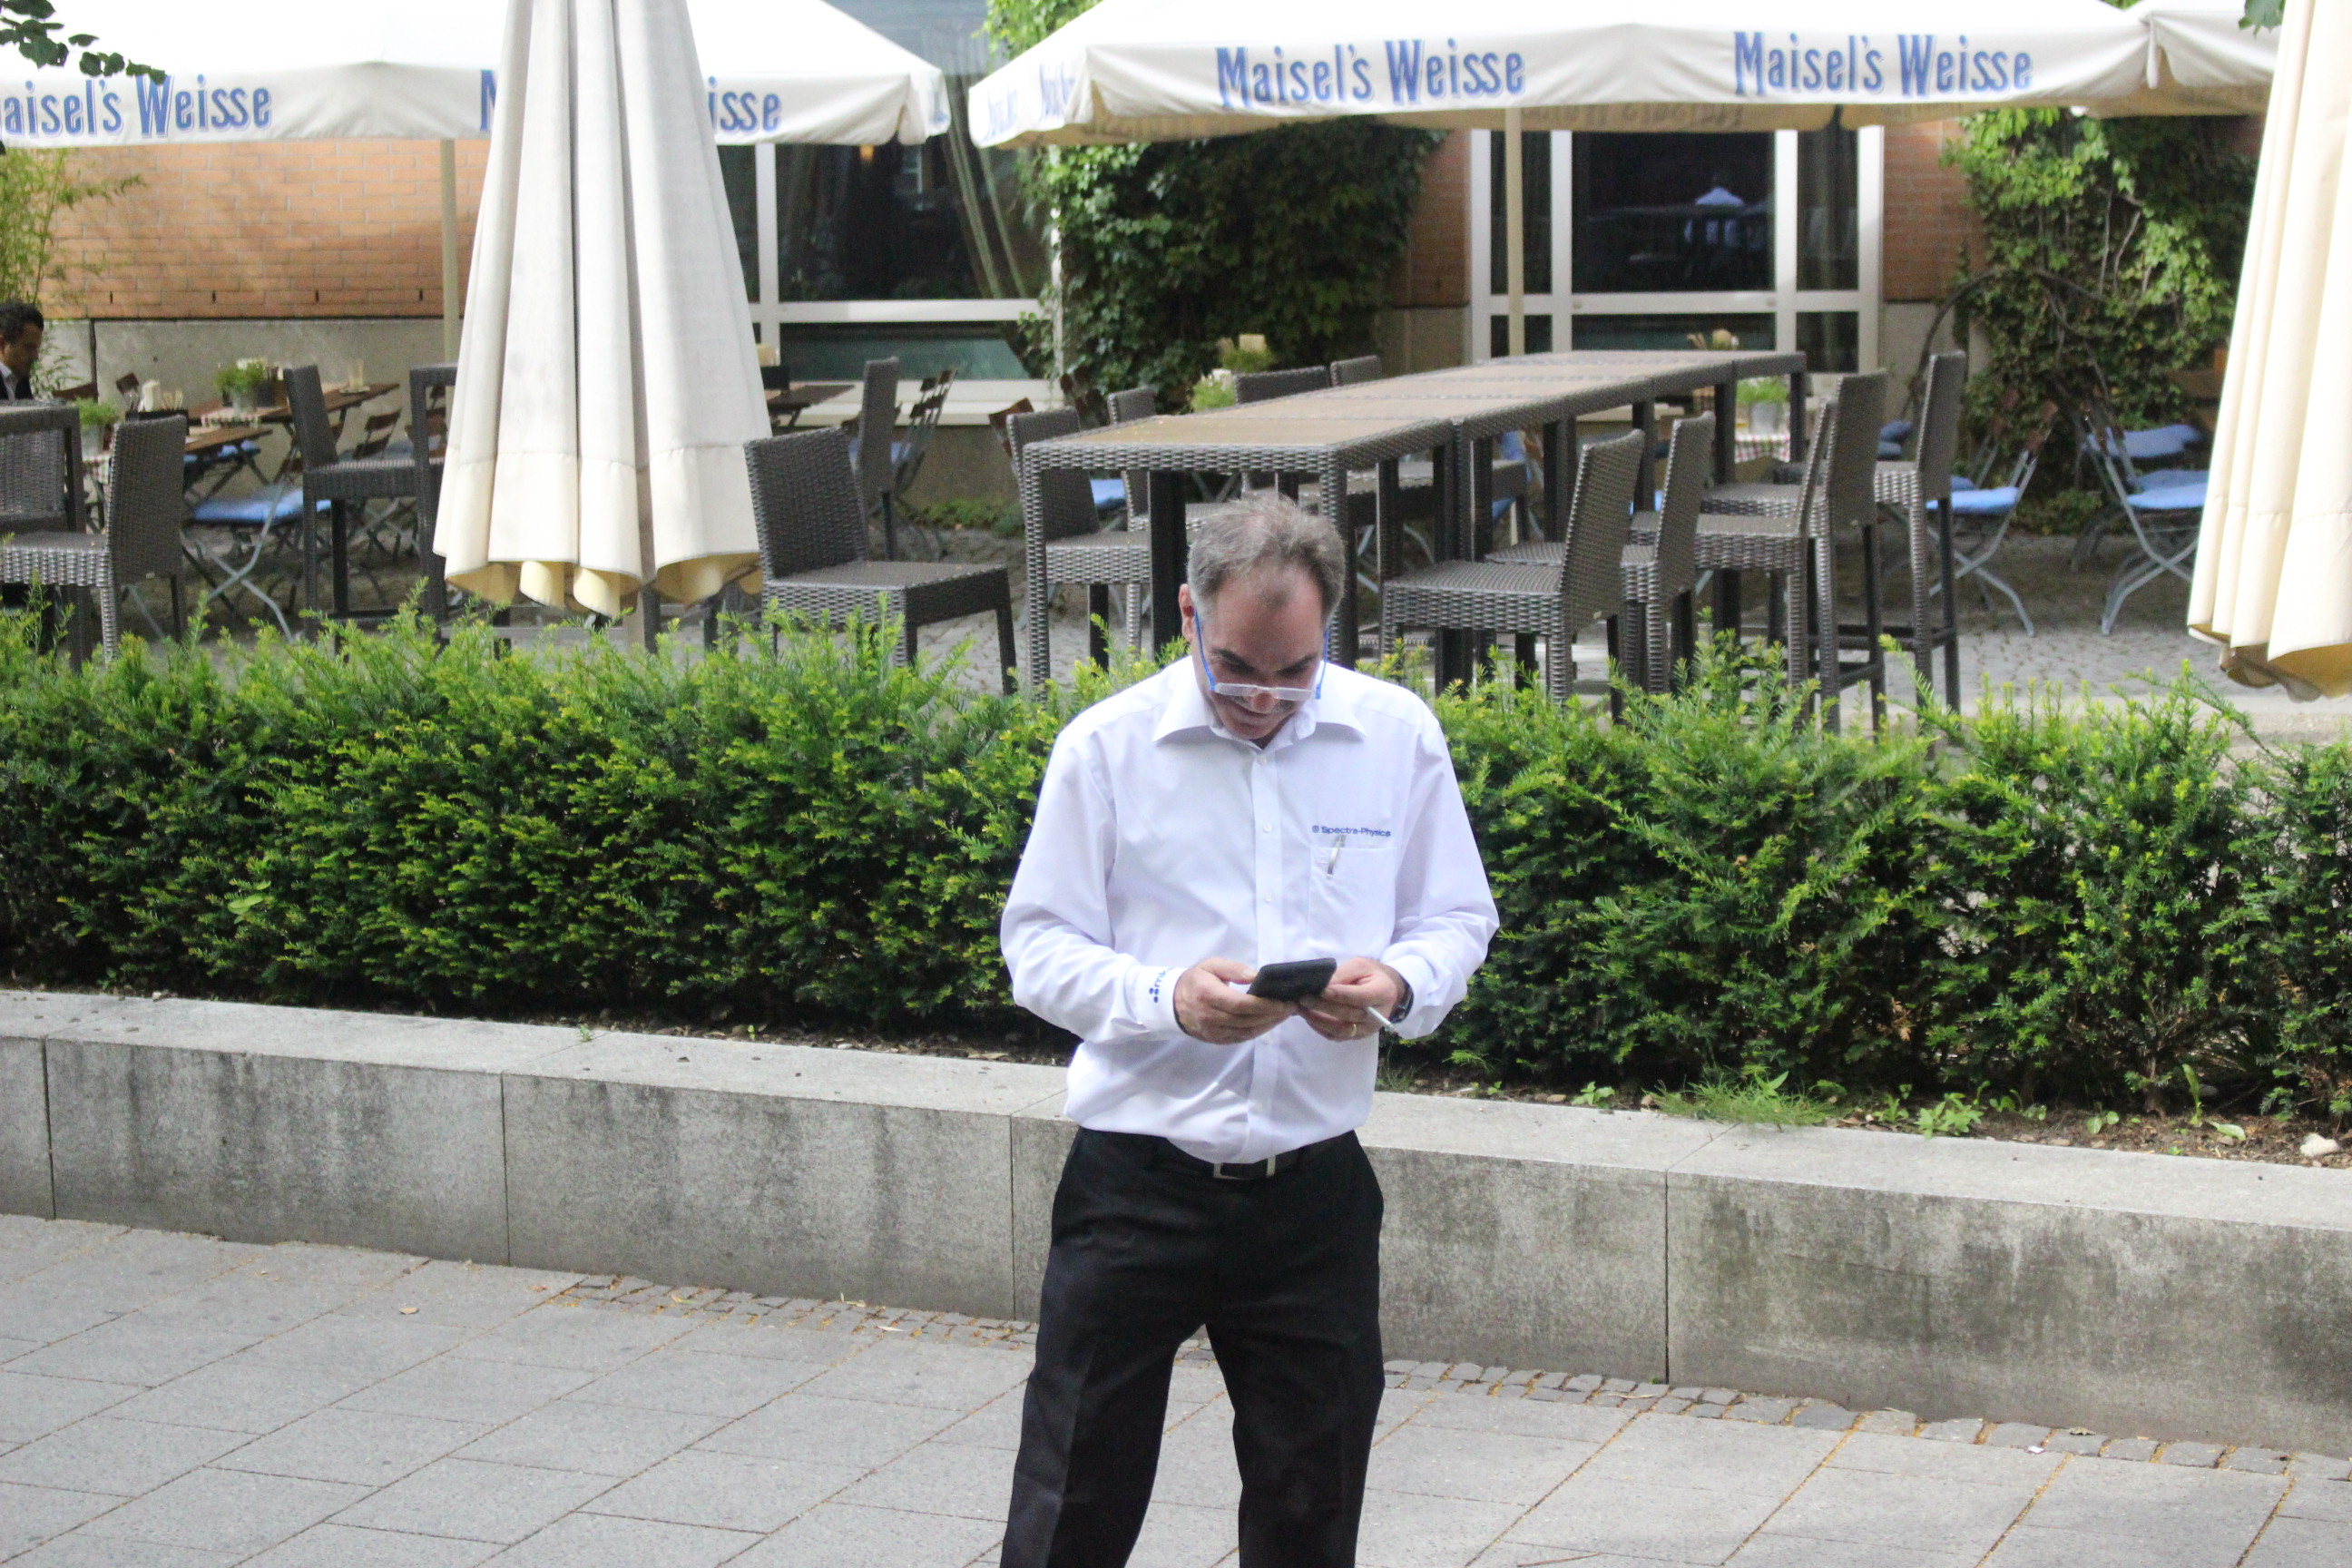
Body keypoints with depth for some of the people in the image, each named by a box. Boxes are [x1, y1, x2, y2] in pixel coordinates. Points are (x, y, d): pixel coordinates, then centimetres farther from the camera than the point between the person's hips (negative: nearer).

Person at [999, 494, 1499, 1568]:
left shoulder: (1397, 735, 3)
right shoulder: (1105, 746, -2)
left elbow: (1457, 920, 10)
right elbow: (1039, 948, -1)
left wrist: (1397, 985, -14)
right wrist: (1167, 998, -20)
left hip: (1315, 1187, 2)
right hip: (1136, 1183, -2)